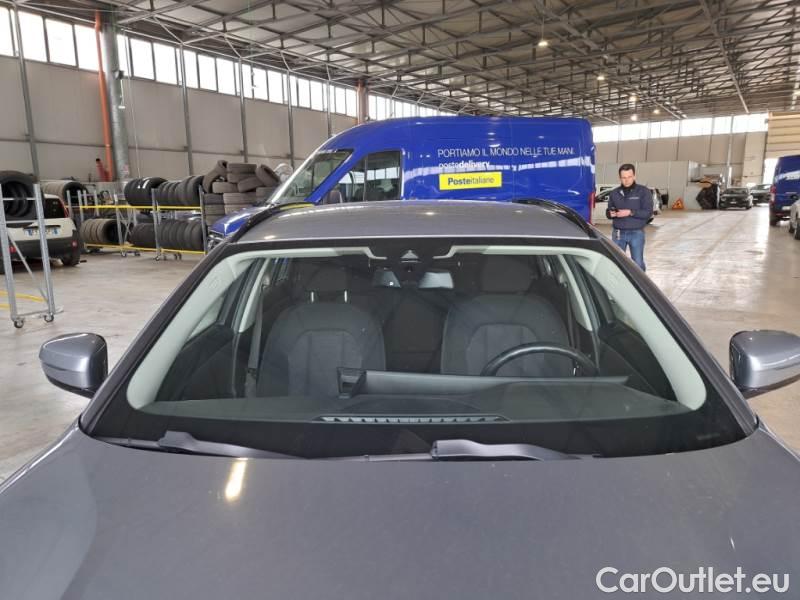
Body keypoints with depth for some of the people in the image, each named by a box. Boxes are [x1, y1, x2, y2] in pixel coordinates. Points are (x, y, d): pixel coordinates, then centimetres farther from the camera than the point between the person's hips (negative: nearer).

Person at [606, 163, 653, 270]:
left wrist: (630, 212, -21)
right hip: (618, 233, 3)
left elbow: (648, 213, -9)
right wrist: (611, 213, -11)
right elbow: (608, 211, 14)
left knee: (638, 263, -1)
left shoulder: (643, 191, -3)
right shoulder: (614, 193, 8)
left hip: (636, 233, -3)